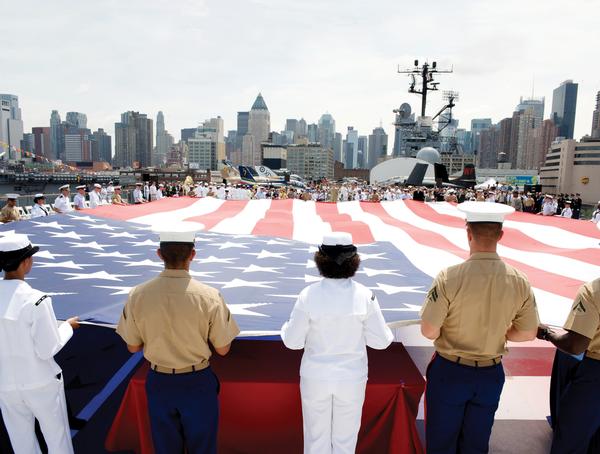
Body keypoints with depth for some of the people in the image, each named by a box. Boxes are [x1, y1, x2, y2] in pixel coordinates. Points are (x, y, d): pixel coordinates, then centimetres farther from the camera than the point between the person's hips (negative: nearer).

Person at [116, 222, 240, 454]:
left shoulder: (137, 295, -16)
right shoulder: (209, 297, -23)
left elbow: (133, 347, -3)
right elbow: (222, 349, -12)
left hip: (159, 382, 2)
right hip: (197, 383, -2)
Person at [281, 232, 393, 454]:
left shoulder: (309, 295, -18)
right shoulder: (364, 296, -16)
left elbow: (293, 341, -11)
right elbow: (380, 341, -9)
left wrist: (287, 326, 9)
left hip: (316, 377, 0)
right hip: (351, 377, 1)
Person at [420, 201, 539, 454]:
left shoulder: (450, 277, -25)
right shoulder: (519, 281, -13)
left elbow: (428, 331, -20)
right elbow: (528, 334, -1)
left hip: (449, 372, -3)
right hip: (491, 374, 4)